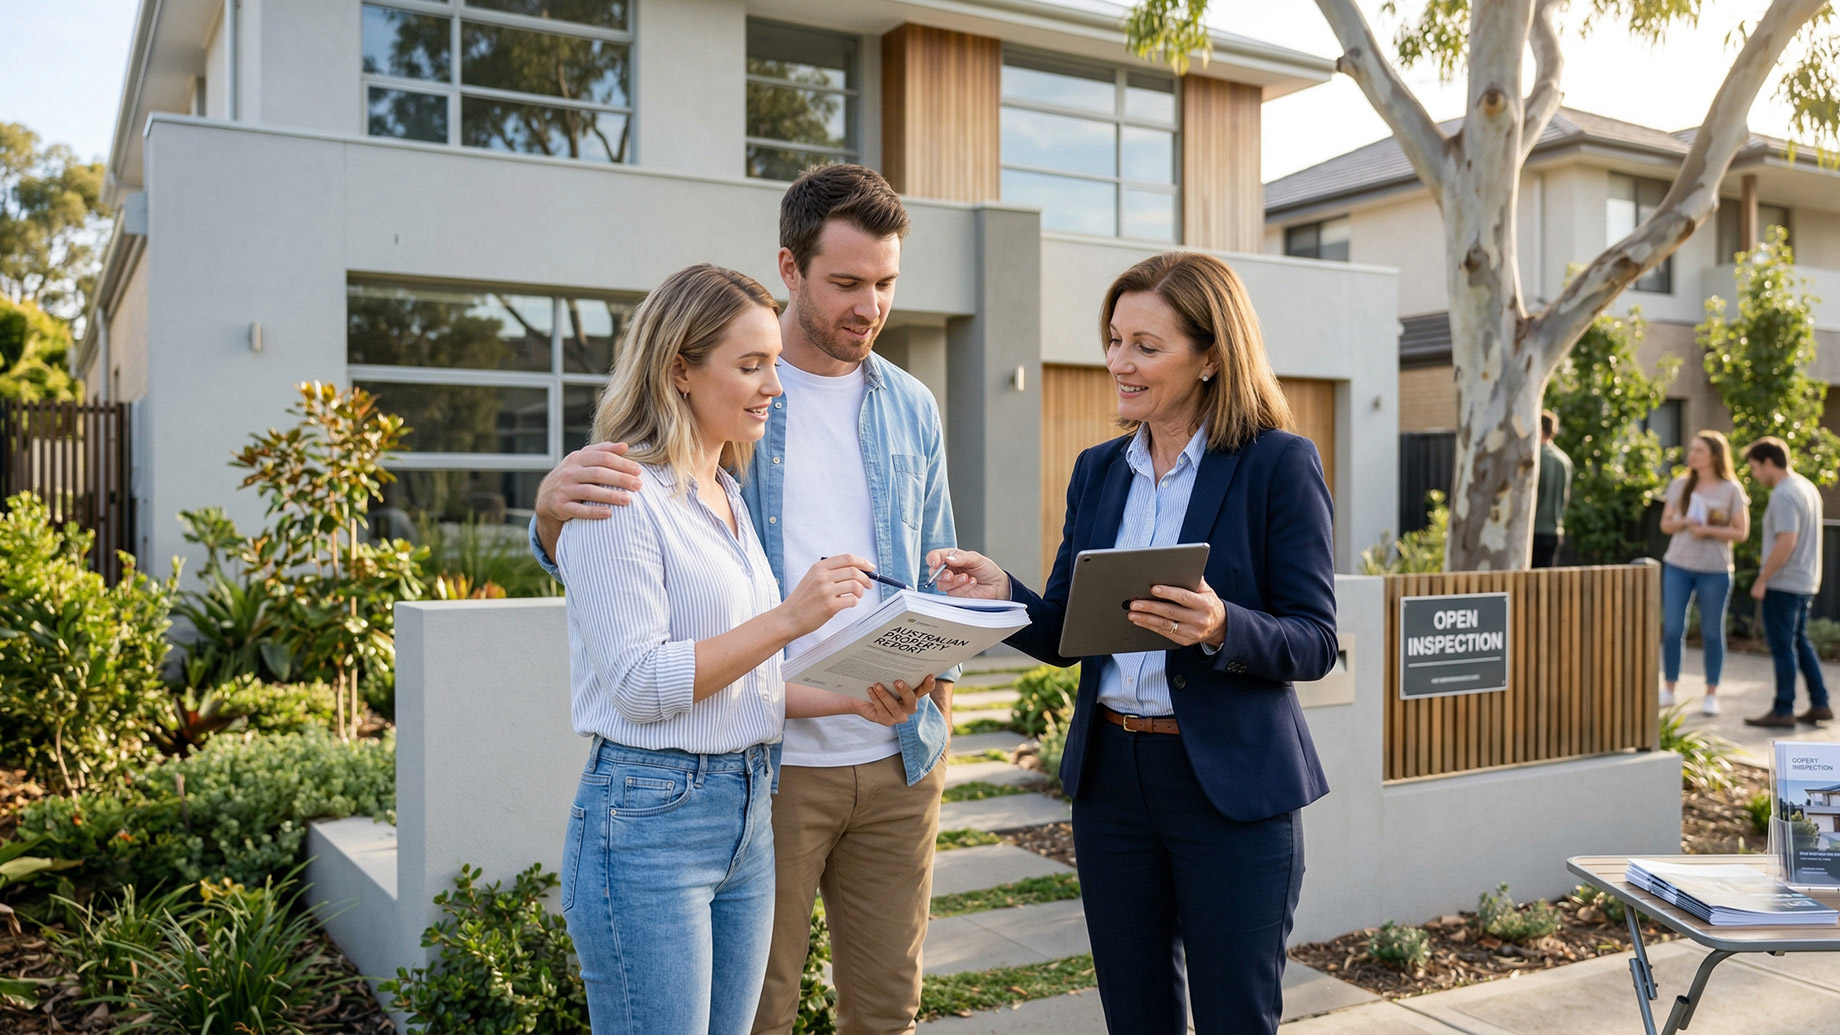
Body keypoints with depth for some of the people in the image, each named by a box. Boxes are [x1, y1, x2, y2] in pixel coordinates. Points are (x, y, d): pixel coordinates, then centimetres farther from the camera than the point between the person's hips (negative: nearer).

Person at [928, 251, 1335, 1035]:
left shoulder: (1279, 464, -8)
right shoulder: (1098, 471, 8)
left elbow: (1315, 642, -9)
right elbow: (1064, 634, 9)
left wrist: (1221, 628, -28)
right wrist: (1002, 593, -11)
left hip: (1231, 785, -5)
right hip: (1110, 775, 5)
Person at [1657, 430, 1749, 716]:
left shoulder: (1731, 490, -2)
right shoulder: (1679, 486, 7)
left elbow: (1742, 532, -4)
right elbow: (1666, 524, 9)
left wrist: (1708, 530, -17)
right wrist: (1684, 522, -12)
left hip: (1714, 570, -2)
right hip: (1677, 566, 3)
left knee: (1712, 632, 4)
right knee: (1672, 629, 1)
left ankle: (1711, 694, 13)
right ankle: (1669, 689, 11)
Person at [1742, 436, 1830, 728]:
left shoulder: (1783, 496, -19)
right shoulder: (1808, 488, 12)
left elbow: (1786, 542, -26)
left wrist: (1762, 579, -18)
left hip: (1782, 584, -9)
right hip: (1806, 581, 9)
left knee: (1782, 646, -1)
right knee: (1799, 641, 18)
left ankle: (1783, 710, 6)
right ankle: (1819, 704, 21)